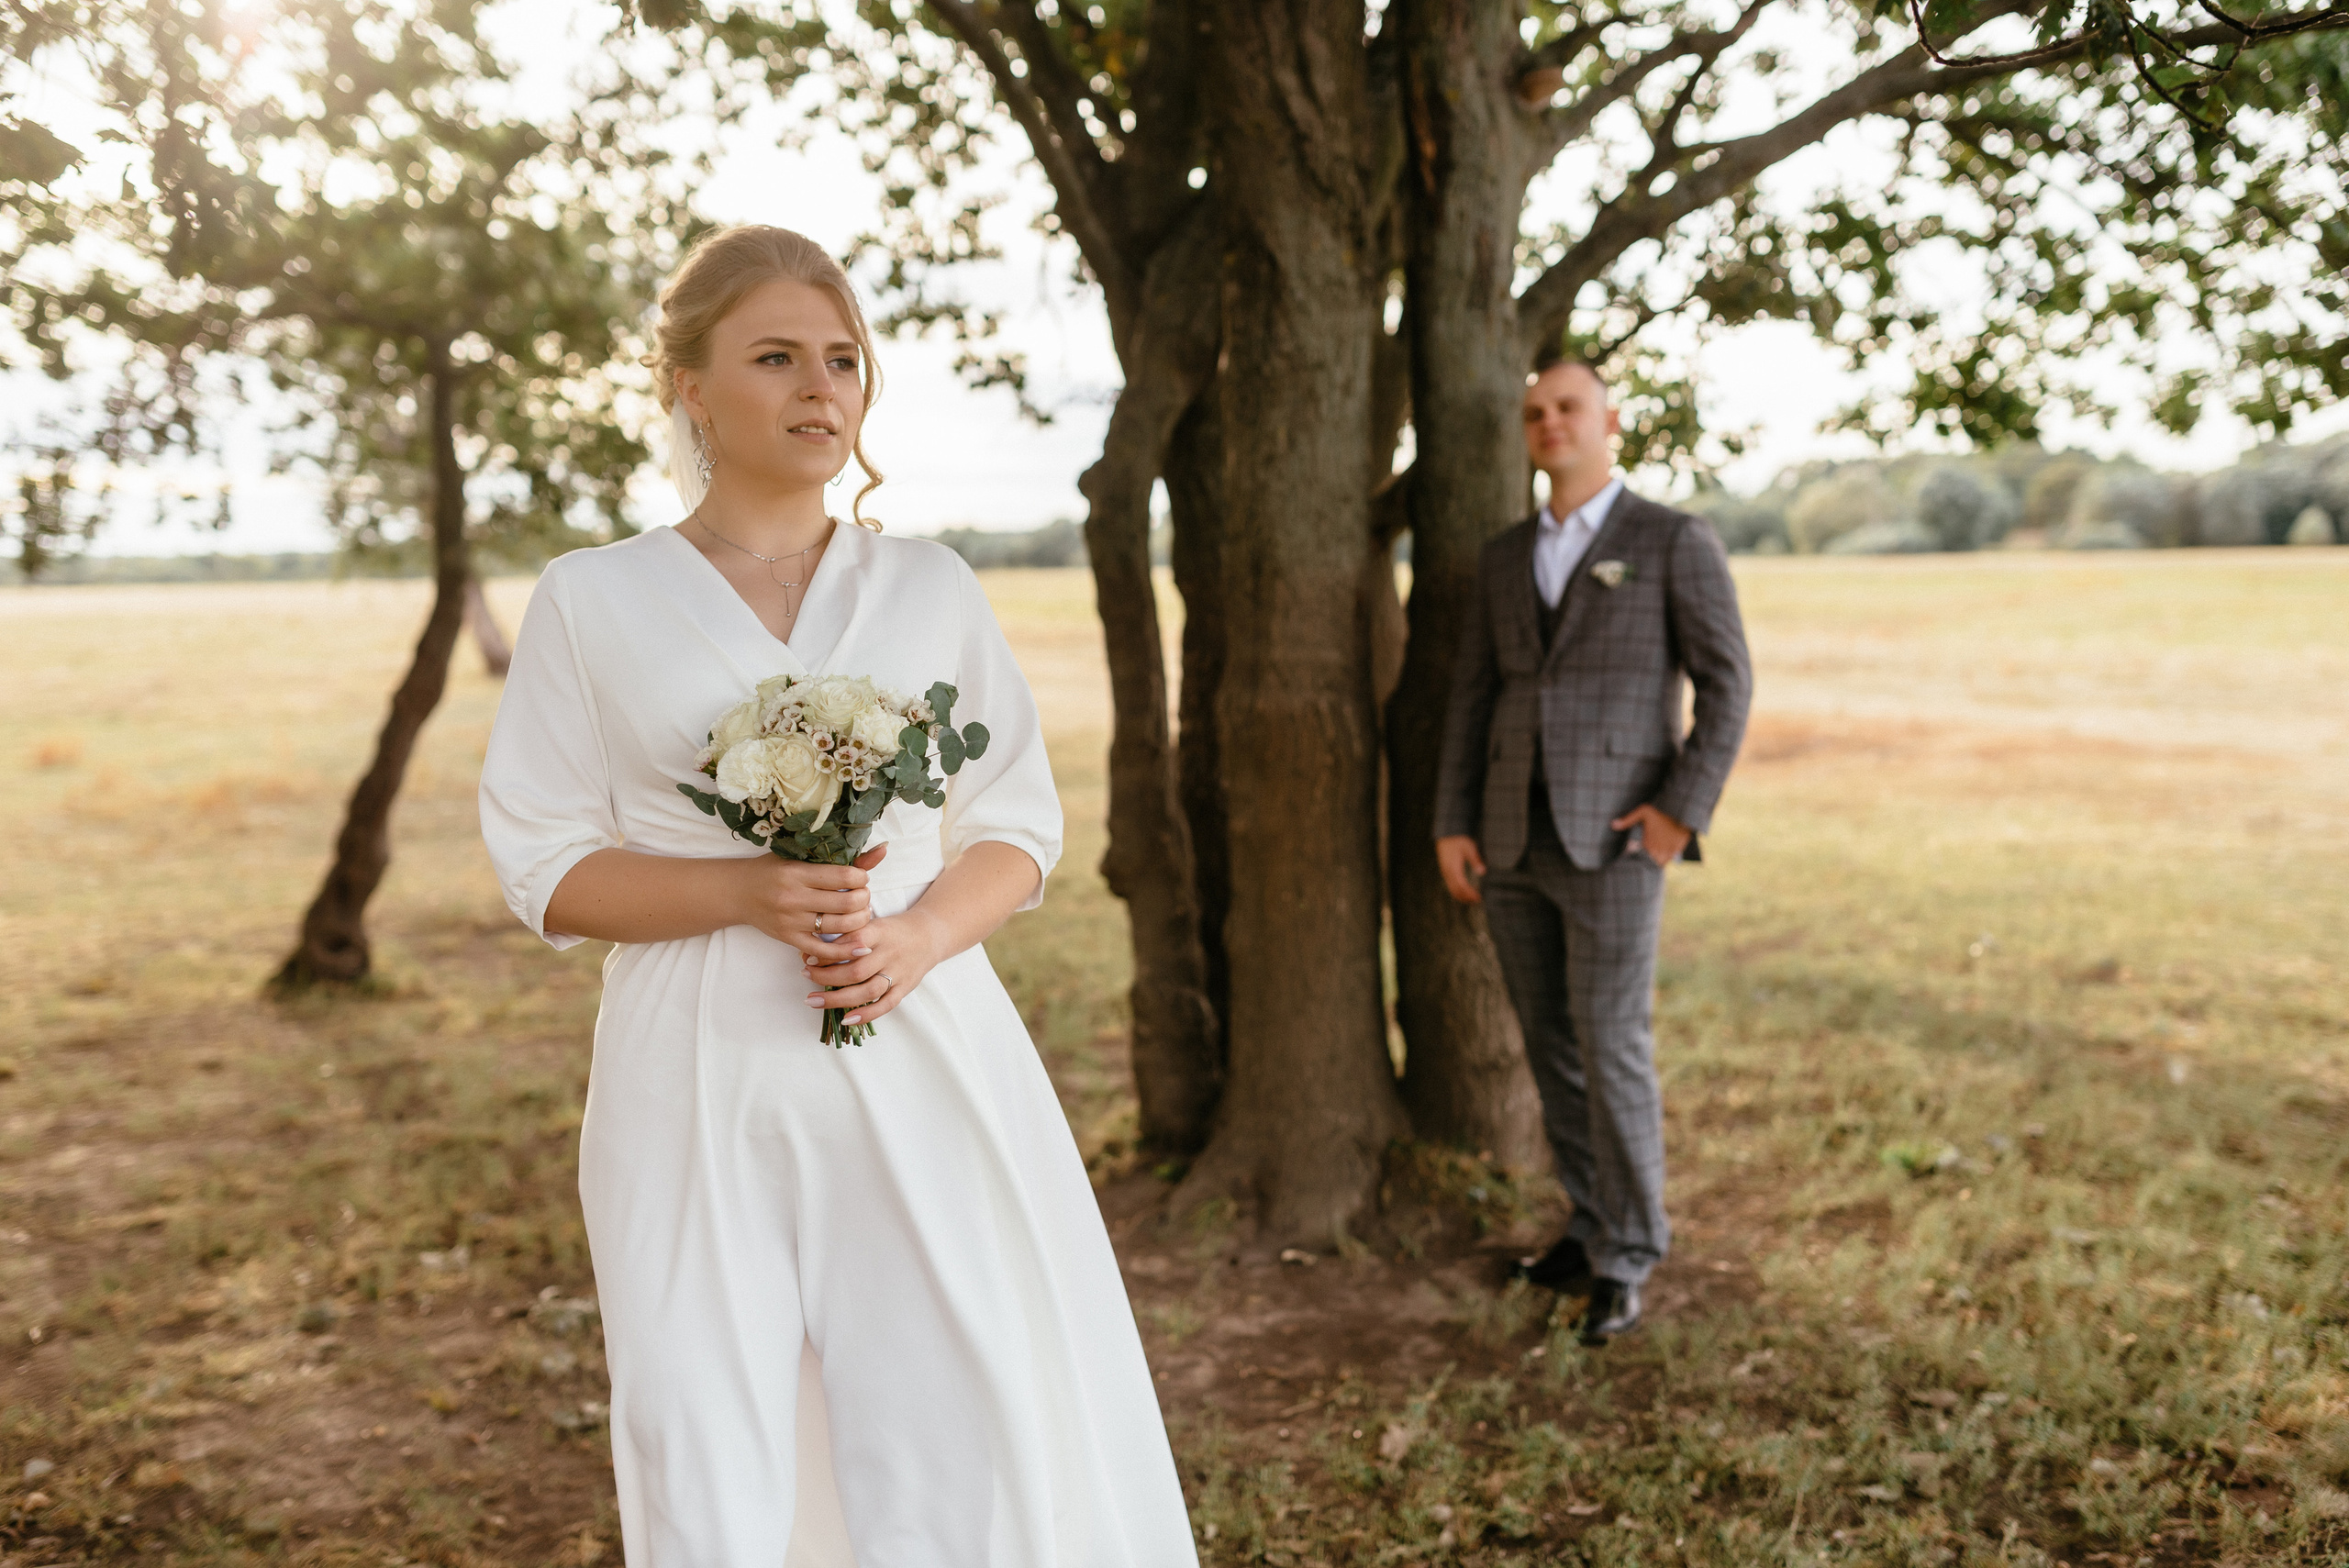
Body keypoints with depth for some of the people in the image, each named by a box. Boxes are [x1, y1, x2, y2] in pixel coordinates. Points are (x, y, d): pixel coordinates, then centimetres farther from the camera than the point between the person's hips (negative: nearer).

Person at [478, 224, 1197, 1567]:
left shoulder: (933, 589, 8)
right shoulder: (591, 602, 4)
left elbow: (1018, 830, 10)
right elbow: (551, 872, 3)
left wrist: (919, 935, -10)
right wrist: (751, 893, -14)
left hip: (924, 1071, 1)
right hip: (701, 1087, -1)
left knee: (975, 1458, 0)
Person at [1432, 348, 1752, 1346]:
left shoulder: (1678, 542, -2)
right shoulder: (1506, 557, 13)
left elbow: (1726, 686, -5)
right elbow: (1473, 701, 12)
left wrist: (1684, 812, -16)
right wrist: (1452, 828, 3)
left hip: (1614, 841, -5)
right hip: (1514, 839, 6)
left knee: (1612, 1051, -5)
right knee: (1553, 1049, 11)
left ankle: (1626, 1259, 11)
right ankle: (1596, 1226, 26)